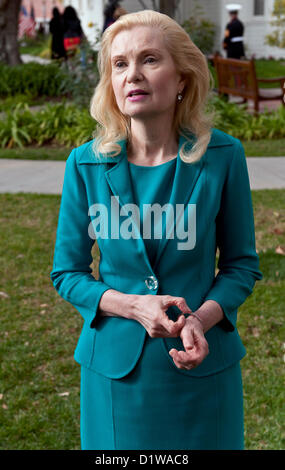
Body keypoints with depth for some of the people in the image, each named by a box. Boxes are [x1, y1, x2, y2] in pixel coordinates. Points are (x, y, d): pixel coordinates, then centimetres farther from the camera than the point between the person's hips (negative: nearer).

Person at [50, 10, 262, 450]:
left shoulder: (222, 156, -9)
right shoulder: (86, 164, -7)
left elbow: (242, 263, -1)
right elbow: (67, 272, 0)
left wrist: (203, 318, -20)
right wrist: (134, 305, -17)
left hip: (202, 364, 0)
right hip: (115, 365, 1)